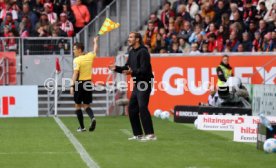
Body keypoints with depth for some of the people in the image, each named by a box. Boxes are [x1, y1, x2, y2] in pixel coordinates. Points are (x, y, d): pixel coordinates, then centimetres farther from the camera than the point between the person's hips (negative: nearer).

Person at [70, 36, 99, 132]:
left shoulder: (77, 60, -12)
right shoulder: (90, 56, 5)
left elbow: (75, 73, -21)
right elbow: (95, 51, 27)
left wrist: (72, 86, -24)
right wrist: (95, 42, 46)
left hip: (80, 83, -5)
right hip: (88, 83, 5)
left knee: (78, 105, 9)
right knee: (86, 105, 12)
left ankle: (82, 127, 10)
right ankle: (92, 118, -18)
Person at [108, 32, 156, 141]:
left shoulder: (143, 52, -13)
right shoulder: (132, 52, 14)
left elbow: (143, 70, -22)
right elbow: (127, 68, 20)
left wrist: (132, 72, -36)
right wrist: (116, 68, 6)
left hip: (144, 83, -10)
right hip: (137, 84, 10)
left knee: (142, 107, -17)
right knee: (132, 109, 9)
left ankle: (150, 134, -18)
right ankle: (138, 134, 16)